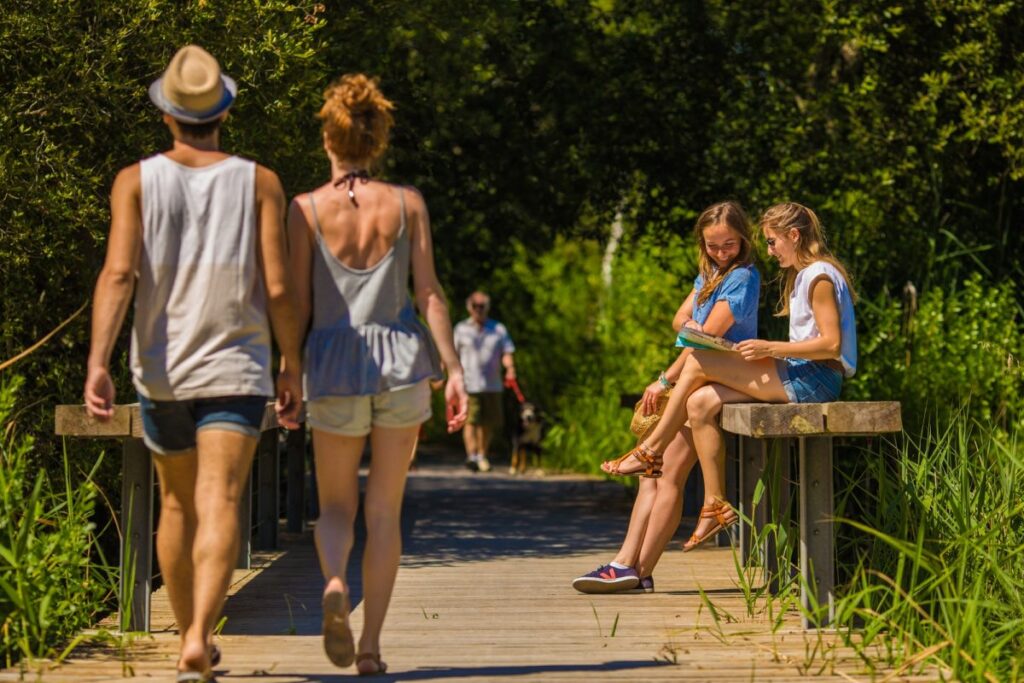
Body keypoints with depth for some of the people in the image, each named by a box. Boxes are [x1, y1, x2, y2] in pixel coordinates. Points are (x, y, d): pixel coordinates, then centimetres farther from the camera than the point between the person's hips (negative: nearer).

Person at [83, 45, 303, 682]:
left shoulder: (136, 181, 0)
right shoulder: (260, 182, -1)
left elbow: (119, 274, -12)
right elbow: (278, 288, -5)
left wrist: (98, 362, -16)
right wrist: (293, 368, 6)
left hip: (161, 368, 2)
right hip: (235, 367, -2)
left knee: (179, 504, 19)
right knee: (219, 505, -11)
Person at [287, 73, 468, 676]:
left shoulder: (307, 209, -2)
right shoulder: (408, 204, 2)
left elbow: (298, 304, -1)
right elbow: (430, 292, -1)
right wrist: (453, 370, 2)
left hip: (336, 363, -1)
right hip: (401, 359, 1)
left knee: (336, 506, 12)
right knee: (385, 511, 9)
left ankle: (335, 583, -19)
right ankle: (371, 644, 5)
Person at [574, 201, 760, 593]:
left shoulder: (742, 277, -10)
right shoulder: (710, 272, 19)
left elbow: (709, 335, -15)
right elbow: (680, 319, 14)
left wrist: (666, 380, -15)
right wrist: (694, 327, -11)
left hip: (722, 384, -9)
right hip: (697, 380, 9)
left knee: (670, 473, -14)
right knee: (653, 471, 0)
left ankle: (639, 570, -12)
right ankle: (626, 562, -5)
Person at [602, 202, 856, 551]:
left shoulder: (819, 276, -8)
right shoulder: (801, 276, 23)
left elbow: (832, 343, -17)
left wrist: (771, 348, -17)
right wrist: (768, 351, 4)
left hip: (816, 379, -10)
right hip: (800, 378, 10)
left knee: (699, 362, -14)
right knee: (699, 402, -5)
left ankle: (652, 449, 1)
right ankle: (715, 506, -5)